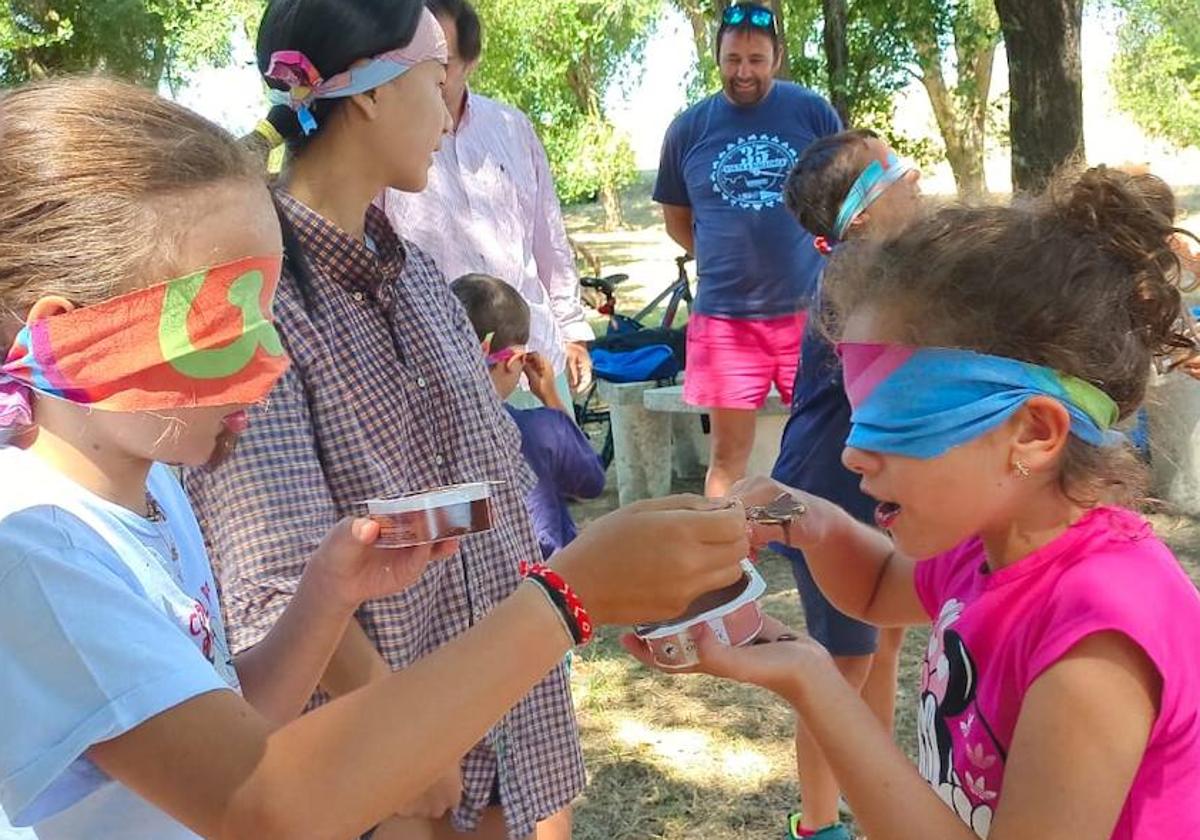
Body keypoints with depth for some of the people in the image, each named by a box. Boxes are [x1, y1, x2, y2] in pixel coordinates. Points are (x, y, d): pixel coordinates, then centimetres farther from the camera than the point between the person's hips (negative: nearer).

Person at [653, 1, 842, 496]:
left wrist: (822, 255, 4)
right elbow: (677, 219, 14)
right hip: (726, 317, 0)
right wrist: (725, 260, 6)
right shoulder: (688, 129, 3)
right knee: (728, 454, 6)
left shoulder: (813, 112, 1)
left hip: (810, 309, 0)